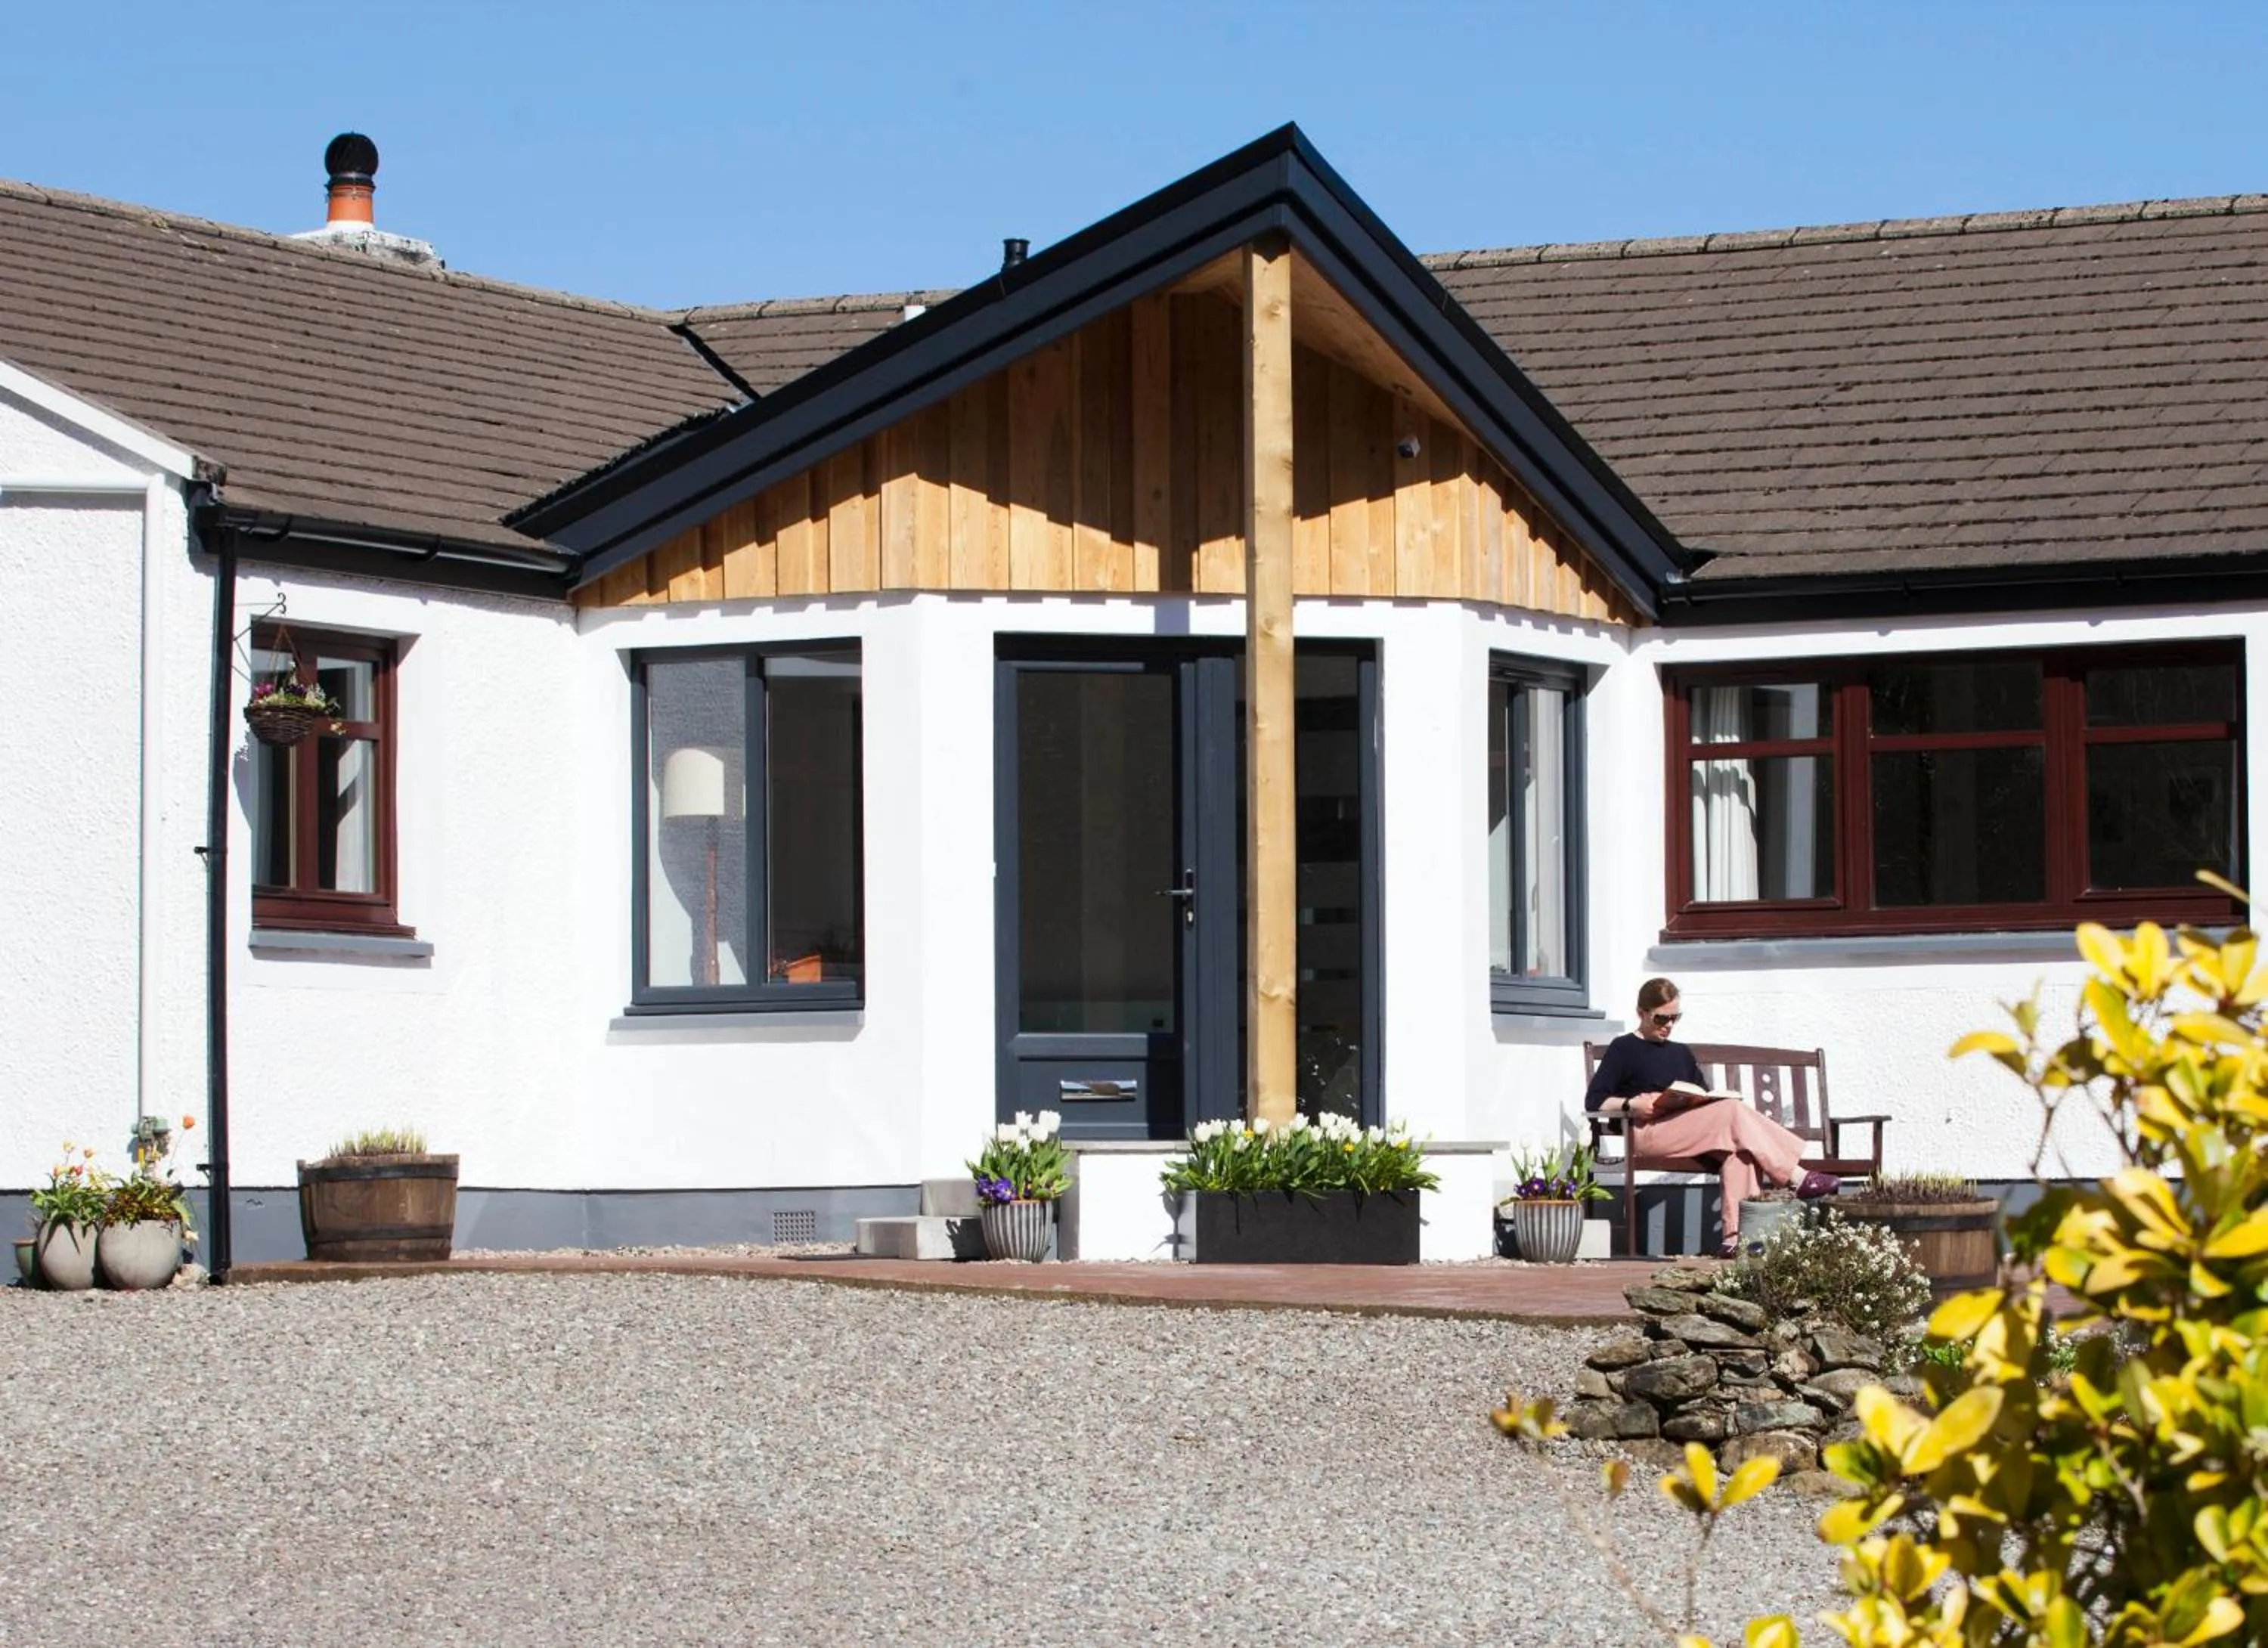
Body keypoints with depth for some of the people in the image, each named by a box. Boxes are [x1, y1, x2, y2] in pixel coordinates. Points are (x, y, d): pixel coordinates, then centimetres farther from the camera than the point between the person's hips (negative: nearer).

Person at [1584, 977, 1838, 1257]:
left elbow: (1704, 1097, 25)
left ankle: (1734, 1233, -42)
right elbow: (1594, 1101, 1)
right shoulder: (1623, 1049, 11)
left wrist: (1720, 1099, 1)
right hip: (1647, 1133, -6)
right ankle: (1796, 1177, -23)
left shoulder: (1681, 1055, 30)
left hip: (1693, 1128, 6)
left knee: (1736, 1140, -30)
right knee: (1734, 1111, -25)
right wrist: (1631, 1104, -16)